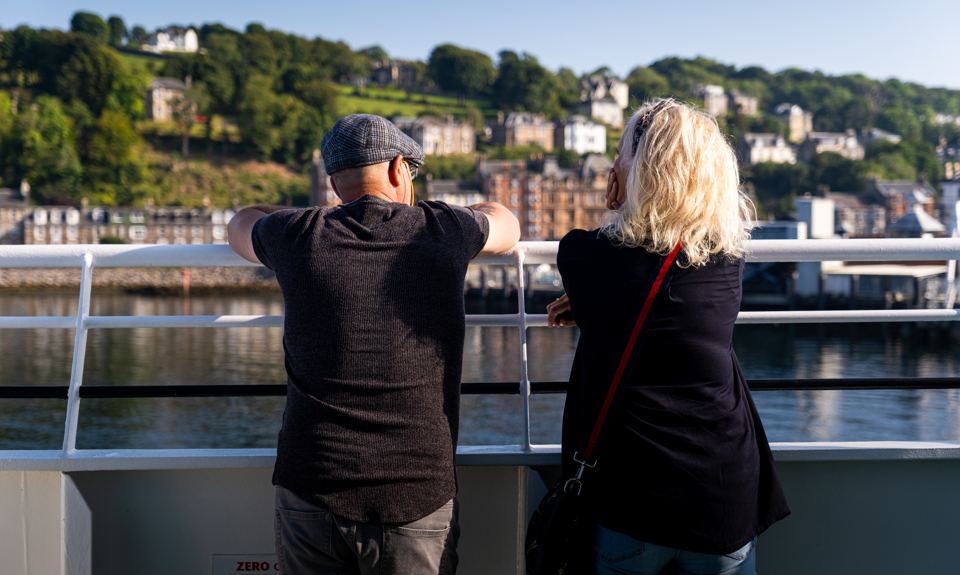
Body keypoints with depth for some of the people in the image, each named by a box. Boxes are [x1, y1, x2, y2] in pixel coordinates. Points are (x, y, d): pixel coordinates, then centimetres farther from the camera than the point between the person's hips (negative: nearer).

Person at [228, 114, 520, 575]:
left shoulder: (299, 237, 0)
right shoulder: (442, 231, 0)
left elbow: (241, 222, 25)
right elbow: (506, 224, 24)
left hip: (311, 490, 1)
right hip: (417, 499, 0)